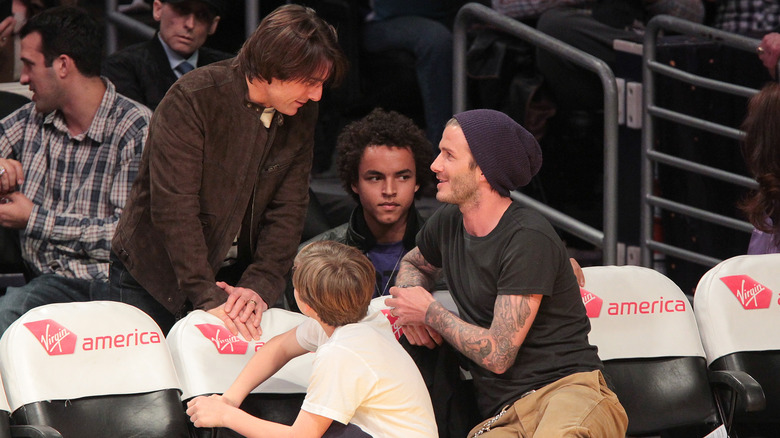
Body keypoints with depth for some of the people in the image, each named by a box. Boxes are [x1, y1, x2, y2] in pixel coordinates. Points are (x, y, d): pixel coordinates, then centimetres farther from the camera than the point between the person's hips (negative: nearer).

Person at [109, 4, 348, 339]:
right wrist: (207, 296, -31)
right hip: (152, 274, -4)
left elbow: (288, 210, -5)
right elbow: (174, 206, -26)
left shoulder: (302, 115, -3)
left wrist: (260, 286, -20)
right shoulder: (192, 98, -22)